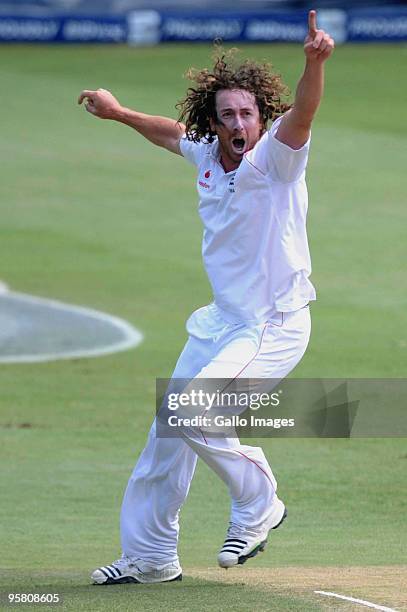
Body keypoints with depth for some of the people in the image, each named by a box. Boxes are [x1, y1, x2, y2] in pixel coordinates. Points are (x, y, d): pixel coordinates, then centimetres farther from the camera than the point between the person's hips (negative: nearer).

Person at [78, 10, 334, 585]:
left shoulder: (274, 159, -20)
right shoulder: (208, 154, 1)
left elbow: (299, 116, -41)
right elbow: (173, 131, 25)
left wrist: (315, 63, -59)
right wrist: (118, 112, 38)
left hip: (275, 326, -9)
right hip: (221, 321, 9)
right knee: (170, 430, 15)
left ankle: (258, 505, 1)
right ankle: (150, 557, 31)